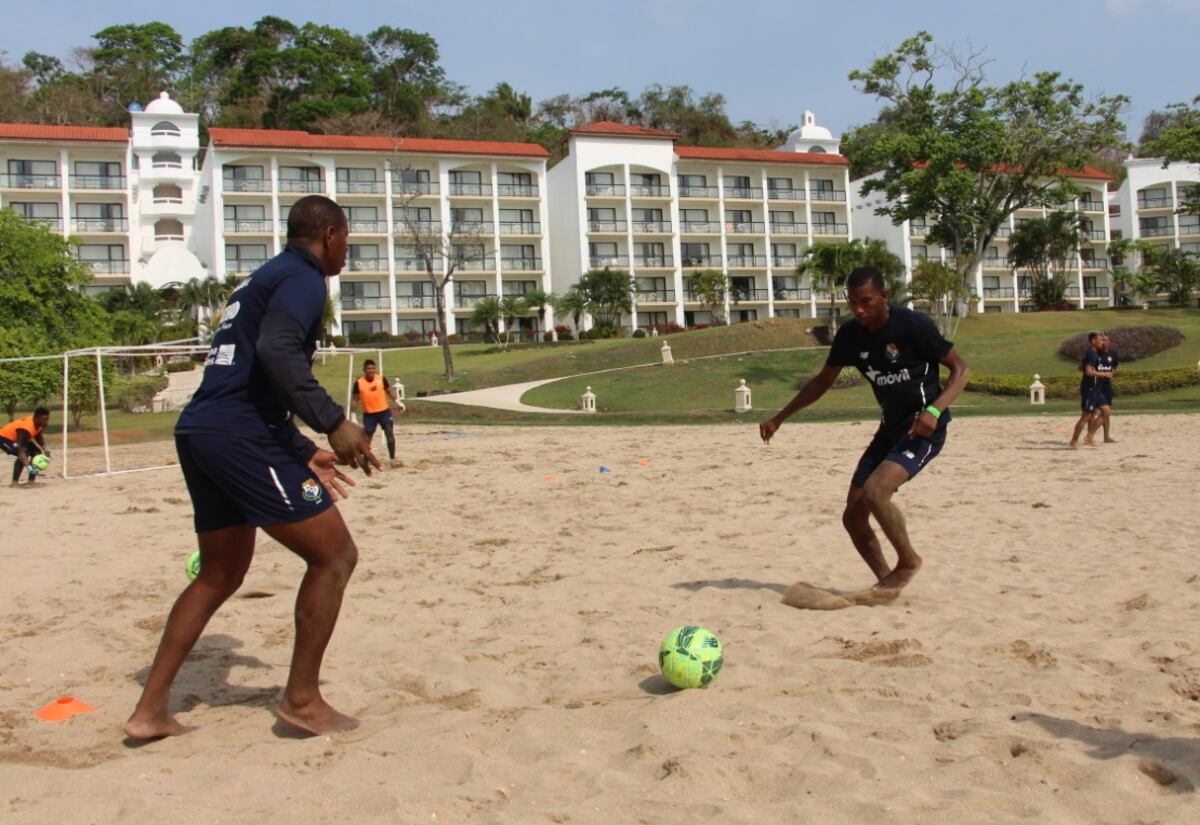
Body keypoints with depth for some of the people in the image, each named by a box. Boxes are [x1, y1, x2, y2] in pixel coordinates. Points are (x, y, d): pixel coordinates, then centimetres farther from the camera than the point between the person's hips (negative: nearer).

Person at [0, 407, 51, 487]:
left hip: (16, 437, 9)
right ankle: (14, 483, -24)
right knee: (25, 454, -29)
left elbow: (38, 437, 11)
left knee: (37, 452, -1)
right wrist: (29, 467, -51)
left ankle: (31, 481, 4)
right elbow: (21, 452, -42)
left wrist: (45, 449, -4)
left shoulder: (38, 424, -12)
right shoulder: (26, 430, -39)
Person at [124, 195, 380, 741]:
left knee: (221, 575, 20)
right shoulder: (303, 278, -4)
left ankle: (150, 710, 21)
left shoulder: (264, 278, 26)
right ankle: (302, 700, 7)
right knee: (334, 555, 0)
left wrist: (306, 453, 27)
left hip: (200, 431, 10)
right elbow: (276, 350, -24)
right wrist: (334, 423, -21)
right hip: (242, 437, -10)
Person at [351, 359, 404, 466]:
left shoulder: (381, 379, -4)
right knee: (367, 439, 4)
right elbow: (355, 398, 0)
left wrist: (398, 402, 4)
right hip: (368, 414, -1)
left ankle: (392, 459, -3)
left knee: (390, 434, -9)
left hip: (384, 411, 1)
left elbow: (389, 391, 11)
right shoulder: (359, 382, -8)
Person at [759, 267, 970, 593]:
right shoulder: (850, 334, 1)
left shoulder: (912, 325, -16)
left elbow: (960, 368, -11)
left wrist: (934, 410, -28)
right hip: (891, 427, 7)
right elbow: (823, 381, 14)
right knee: (853, 517, 1)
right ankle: (887, 582, 19)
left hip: (924, 427, -7)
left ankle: (908, 561, -3)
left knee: (875, 491, -27)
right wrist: (780, 417, 10)